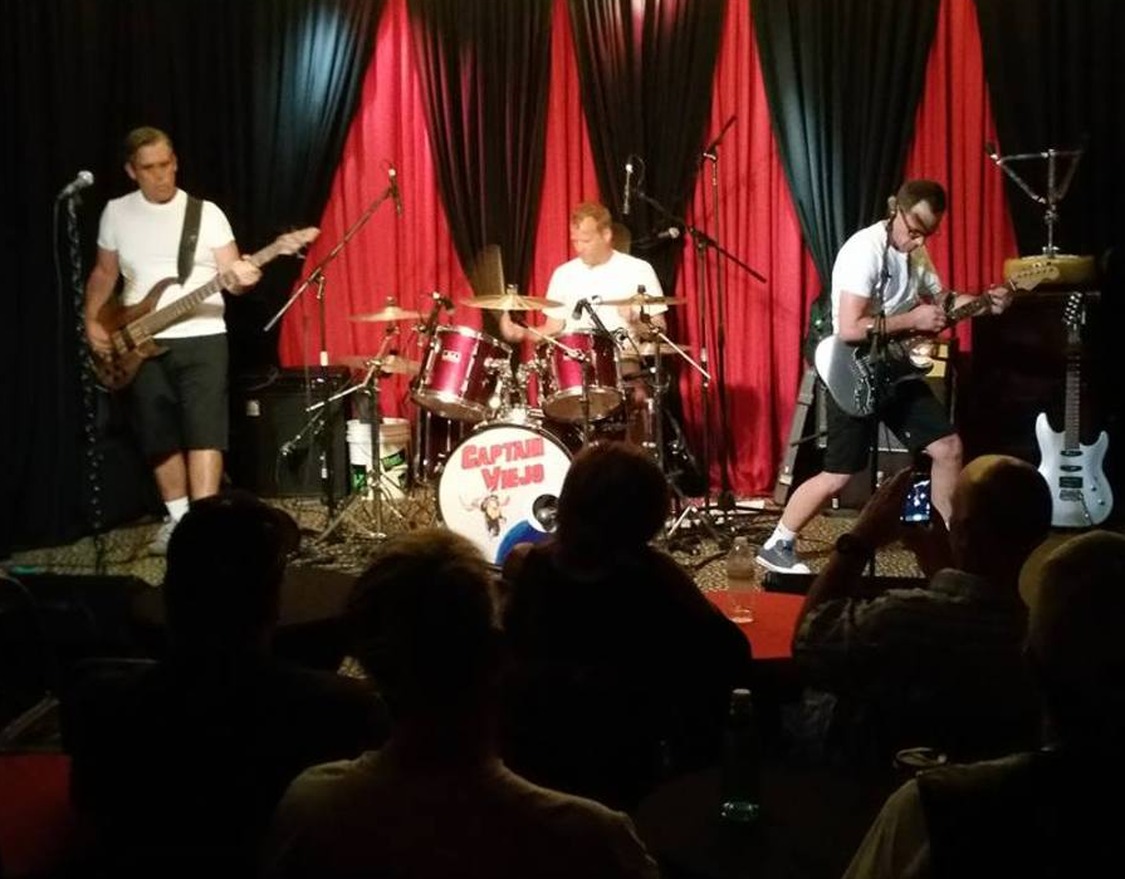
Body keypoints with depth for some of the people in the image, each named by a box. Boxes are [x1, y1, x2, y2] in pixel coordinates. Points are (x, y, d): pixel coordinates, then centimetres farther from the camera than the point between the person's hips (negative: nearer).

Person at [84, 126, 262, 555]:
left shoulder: (206, 213, -1)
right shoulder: (116, 213, 6)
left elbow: (230, 275, -5)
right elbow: (103, 272, 18)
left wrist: (240, 278, -28)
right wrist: (91, 320, 6)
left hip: (202, 339, -3)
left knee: (204, 432, -11)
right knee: (160, 437, 9)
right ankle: (178, 518, 25)